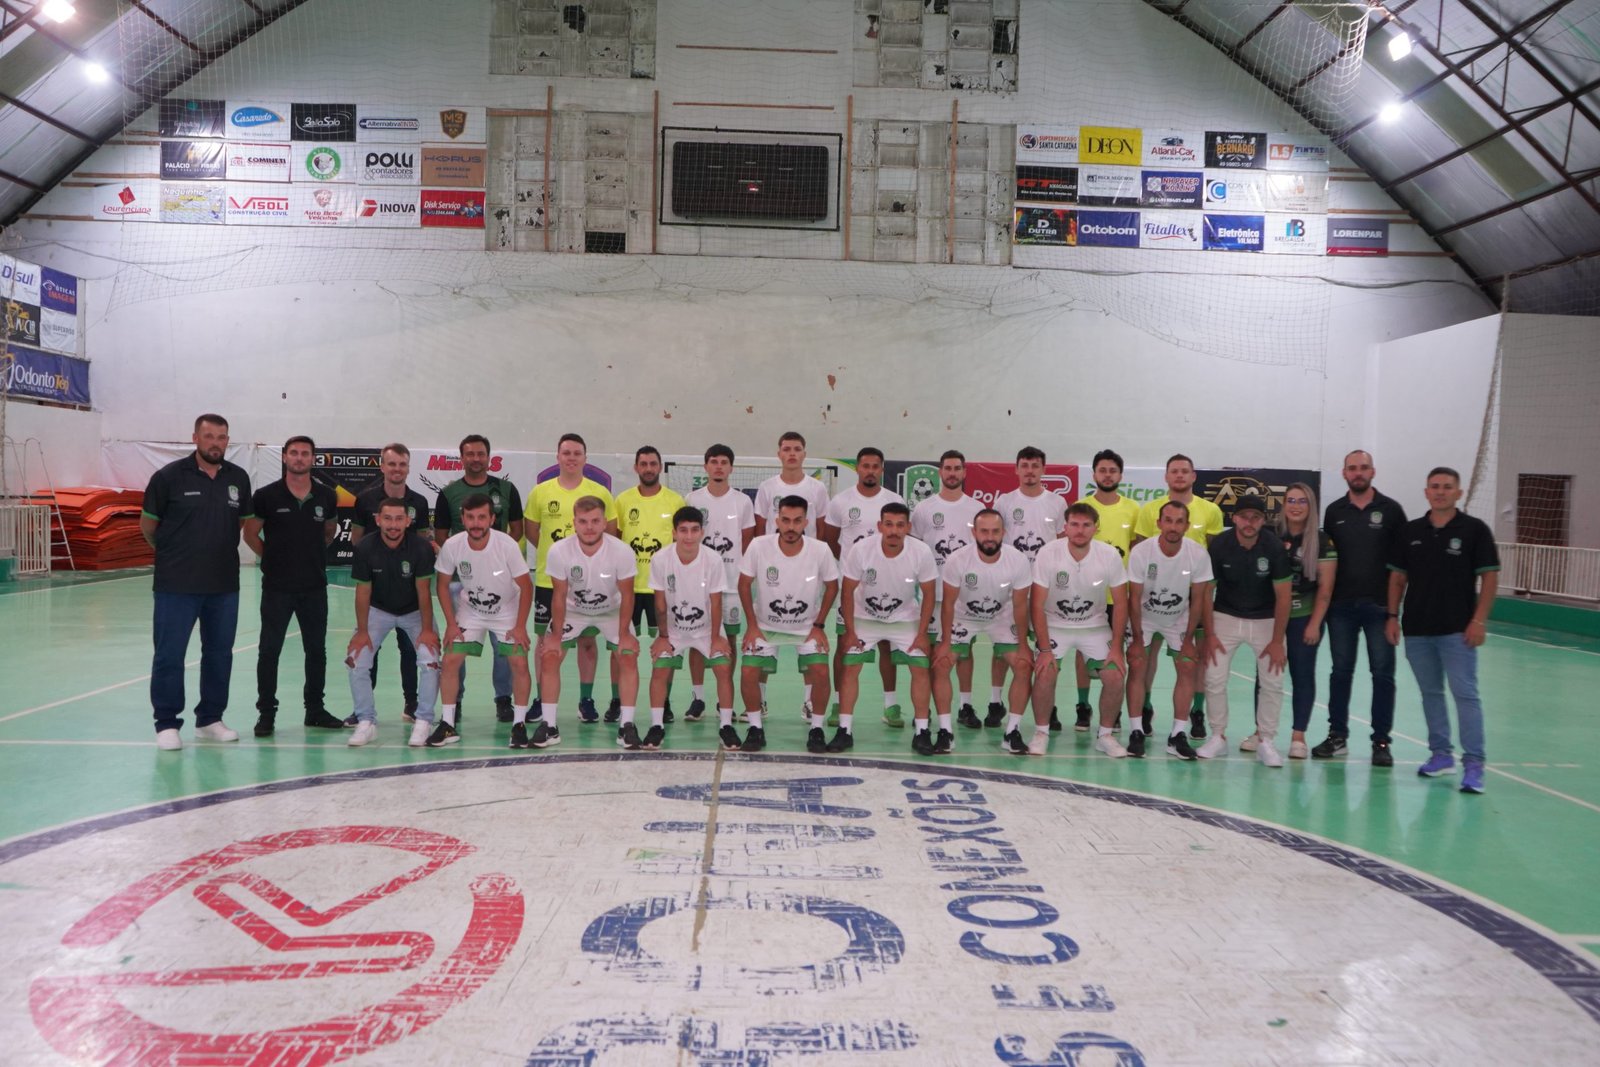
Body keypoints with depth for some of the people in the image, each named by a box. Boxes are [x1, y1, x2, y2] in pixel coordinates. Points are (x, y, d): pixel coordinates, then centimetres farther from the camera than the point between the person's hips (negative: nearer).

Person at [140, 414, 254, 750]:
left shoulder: (238, 478, 3)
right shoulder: (169, 476, -7)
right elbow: (148, 524, 2)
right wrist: (171, 553, 12)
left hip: (224, 584, 4)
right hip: (176, 584, -4)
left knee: (220, 653, 11)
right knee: (169, 654, 1)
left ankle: (210, 719, 24)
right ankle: (167, 723, 12)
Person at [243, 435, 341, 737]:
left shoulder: (327, 496, 1)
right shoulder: (267, 495, -7)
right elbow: (250, 533, 3)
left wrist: (312, 554, 11)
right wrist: (272, 556, 3)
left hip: (315, 585, 3)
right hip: (277, 586, -3)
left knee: (316, 650, 10)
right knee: (269, 650, 2)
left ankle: (315, 709, 23)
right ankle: (266, 712, 12)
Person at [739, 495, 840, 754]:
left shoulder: (820, 551, -20)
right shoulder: (759, 546, -22)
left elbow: (832, 586, -2)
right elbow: (744, 584, -6)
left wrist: (818, 625, -5)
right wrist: (752, 625, -8)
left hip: (807, 626, 0)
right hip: (765, 625, 0)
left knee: (820, 673, -16)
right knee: (748, 673, -14)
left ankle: (817, 729, 6)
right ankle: (755, 730, 6)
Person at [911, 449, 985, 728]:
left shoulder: (977, 509, 6)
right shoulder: (923, 509, 2)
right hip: (934, 591, -1)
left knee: (964, 648, 9)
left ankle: (966, 706, 19)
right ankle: (941, 713, 6)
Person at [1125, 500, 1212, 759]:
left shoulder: (1199, 555, -22)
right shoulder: (1140, 551, -25)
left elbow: (1198, 599, -10)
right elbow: (1135, 598, -17)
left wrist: (1188, 639, -8)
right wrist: (1137, 639, -15)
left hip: (1179, 619, 2)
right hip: (1145, 618, -1)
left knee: (1187, 668, -7)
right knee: (1136, 666, -11)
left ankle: (1178, 735, 2)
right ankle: (1137, 732, 0)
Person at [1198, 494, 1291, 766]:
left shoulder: (1274, 547, -17)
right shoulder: (1219, 544, -16)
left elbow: (1282, 596, -12)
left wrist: (1277, 641, -12)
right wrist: (1209, 634, -9)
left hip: (1265, 620, 0)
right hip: (1226, 617, 0)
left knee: (1273, 682, -5)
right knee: (1214, 679, -6)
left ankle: (1266, 741, 8)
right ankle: (1218, 736, 9)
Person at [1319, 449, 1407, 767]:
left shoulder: (1390, 510, 0)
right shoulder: (1334, 511, 7)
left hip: (1379, 605, -2)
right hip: (1341, 605, 2)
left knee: (1382, 673, 2)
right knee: (1341, 671, 9)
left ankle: (1381, 741, 10)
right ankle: (1337, 735, 18)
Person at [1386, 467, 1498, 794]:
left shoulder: (1475, 530, -3)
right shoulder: (1410, 531, 7)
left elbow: (1490, 576, -4)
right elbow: (1397, 576, 12)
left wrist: (1479, 620, -10)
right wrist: (1393, 616, 5)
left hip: (1458, 629, -4)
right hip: (1416, 629, 4)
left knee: (1465, 693, -6)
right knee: (1431, 692, 12)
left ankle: (1473, 763, -3)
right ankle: (1440, 753, 23)